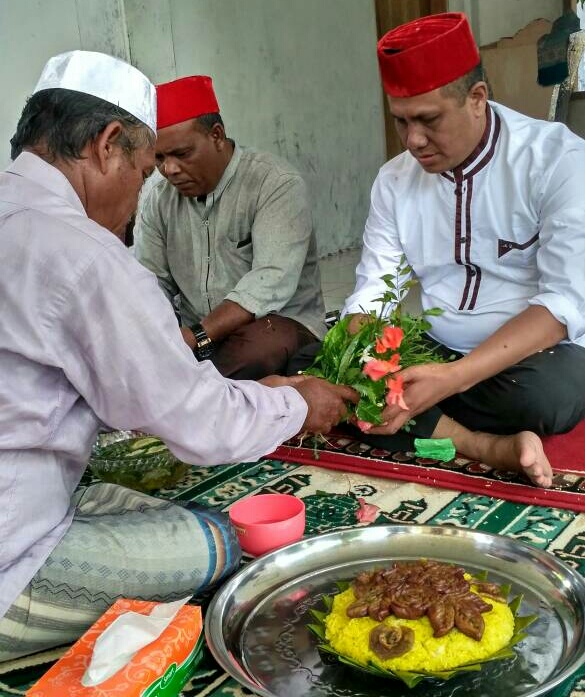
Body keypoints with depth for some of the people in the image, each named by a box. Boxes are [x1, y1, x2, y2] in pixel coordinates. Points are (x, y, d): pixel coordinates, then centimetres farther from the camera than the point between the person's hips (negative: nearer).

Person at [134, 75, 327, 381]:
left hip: (280, 324, -3)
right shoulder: (159, 200, 8)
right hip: (194, 336, 4)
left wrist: (197, 336, -33)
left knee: (261, 345, -37)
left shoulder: (277, 184, -12)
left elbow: (271, 282, -23)